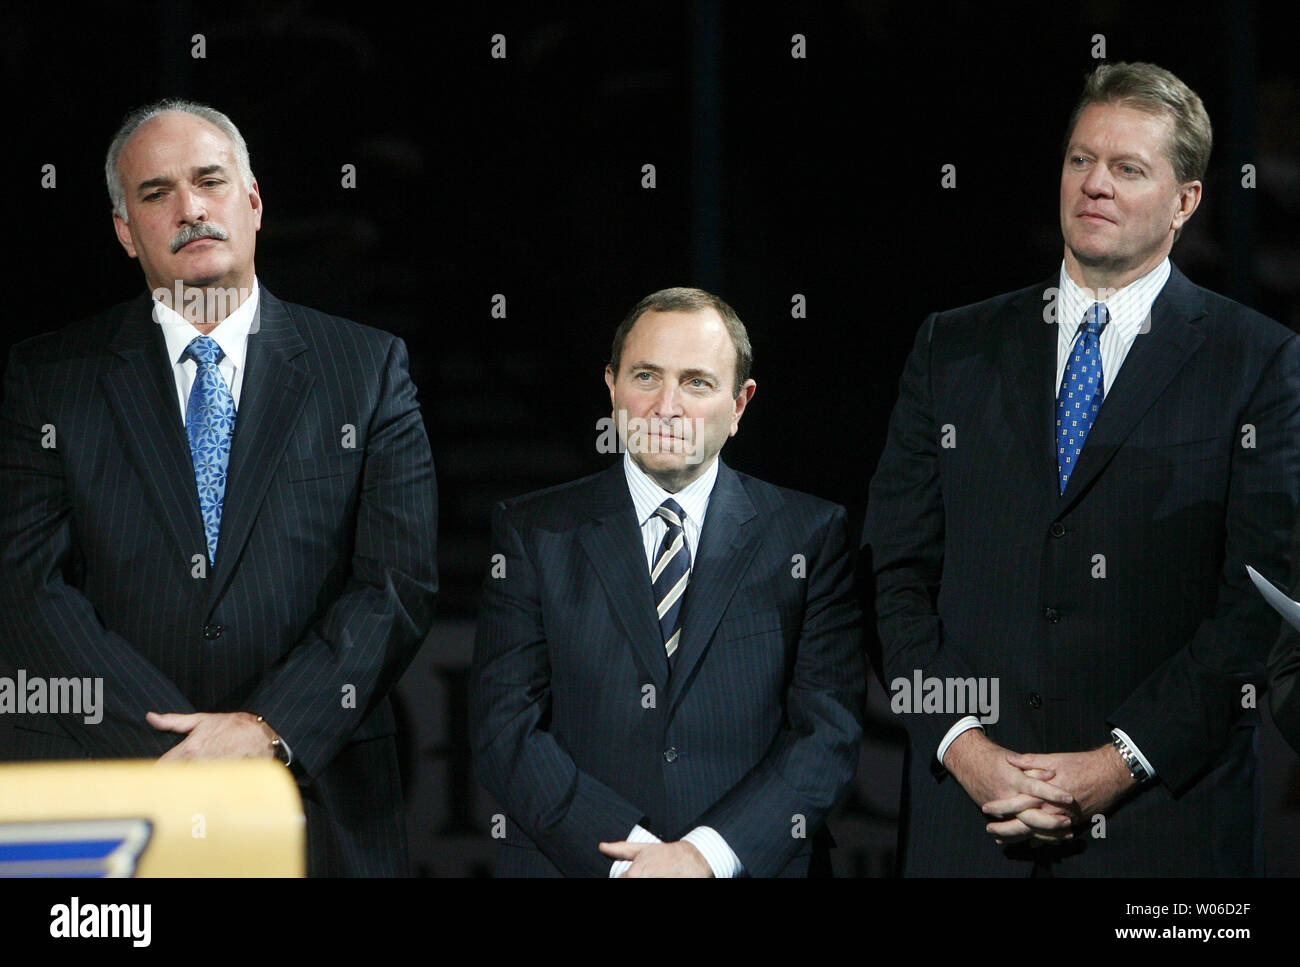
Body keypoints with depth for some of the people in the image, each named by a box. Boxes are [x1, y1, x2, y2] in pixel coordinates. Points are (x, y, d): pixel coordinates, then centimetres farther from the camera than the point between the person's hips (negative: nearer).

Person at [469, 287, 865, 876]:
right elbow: (504, 728, 2)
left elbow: (829, 732, 2)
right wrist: (629, 852, -11)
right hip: (572, 866, 0)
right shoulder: (532, 534, 10)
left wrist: (708, 854, -12)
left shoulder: (812, 535, 10)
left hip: (751, 870, 0)